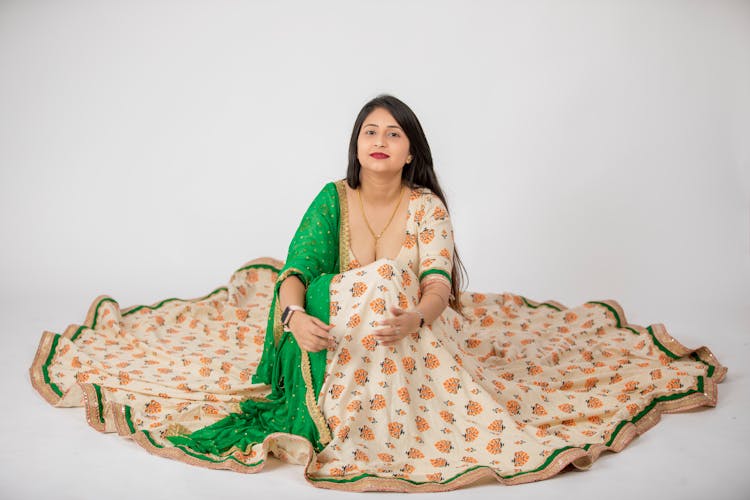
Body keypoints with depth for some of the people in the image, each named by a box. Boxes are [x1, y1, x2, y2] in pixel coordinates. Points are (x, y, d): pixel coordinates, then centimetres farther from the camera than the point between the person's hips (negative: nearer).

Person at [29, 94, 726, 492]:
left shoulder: (428, 207, -9)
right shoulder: (332, 199, -6)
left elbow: (439, 282, -21)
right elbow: (295, 268, -15)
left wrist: (416, 315, -45)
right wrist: (295, 314, -38)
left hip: (410, 338, 1)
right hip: (333, 337, 0)